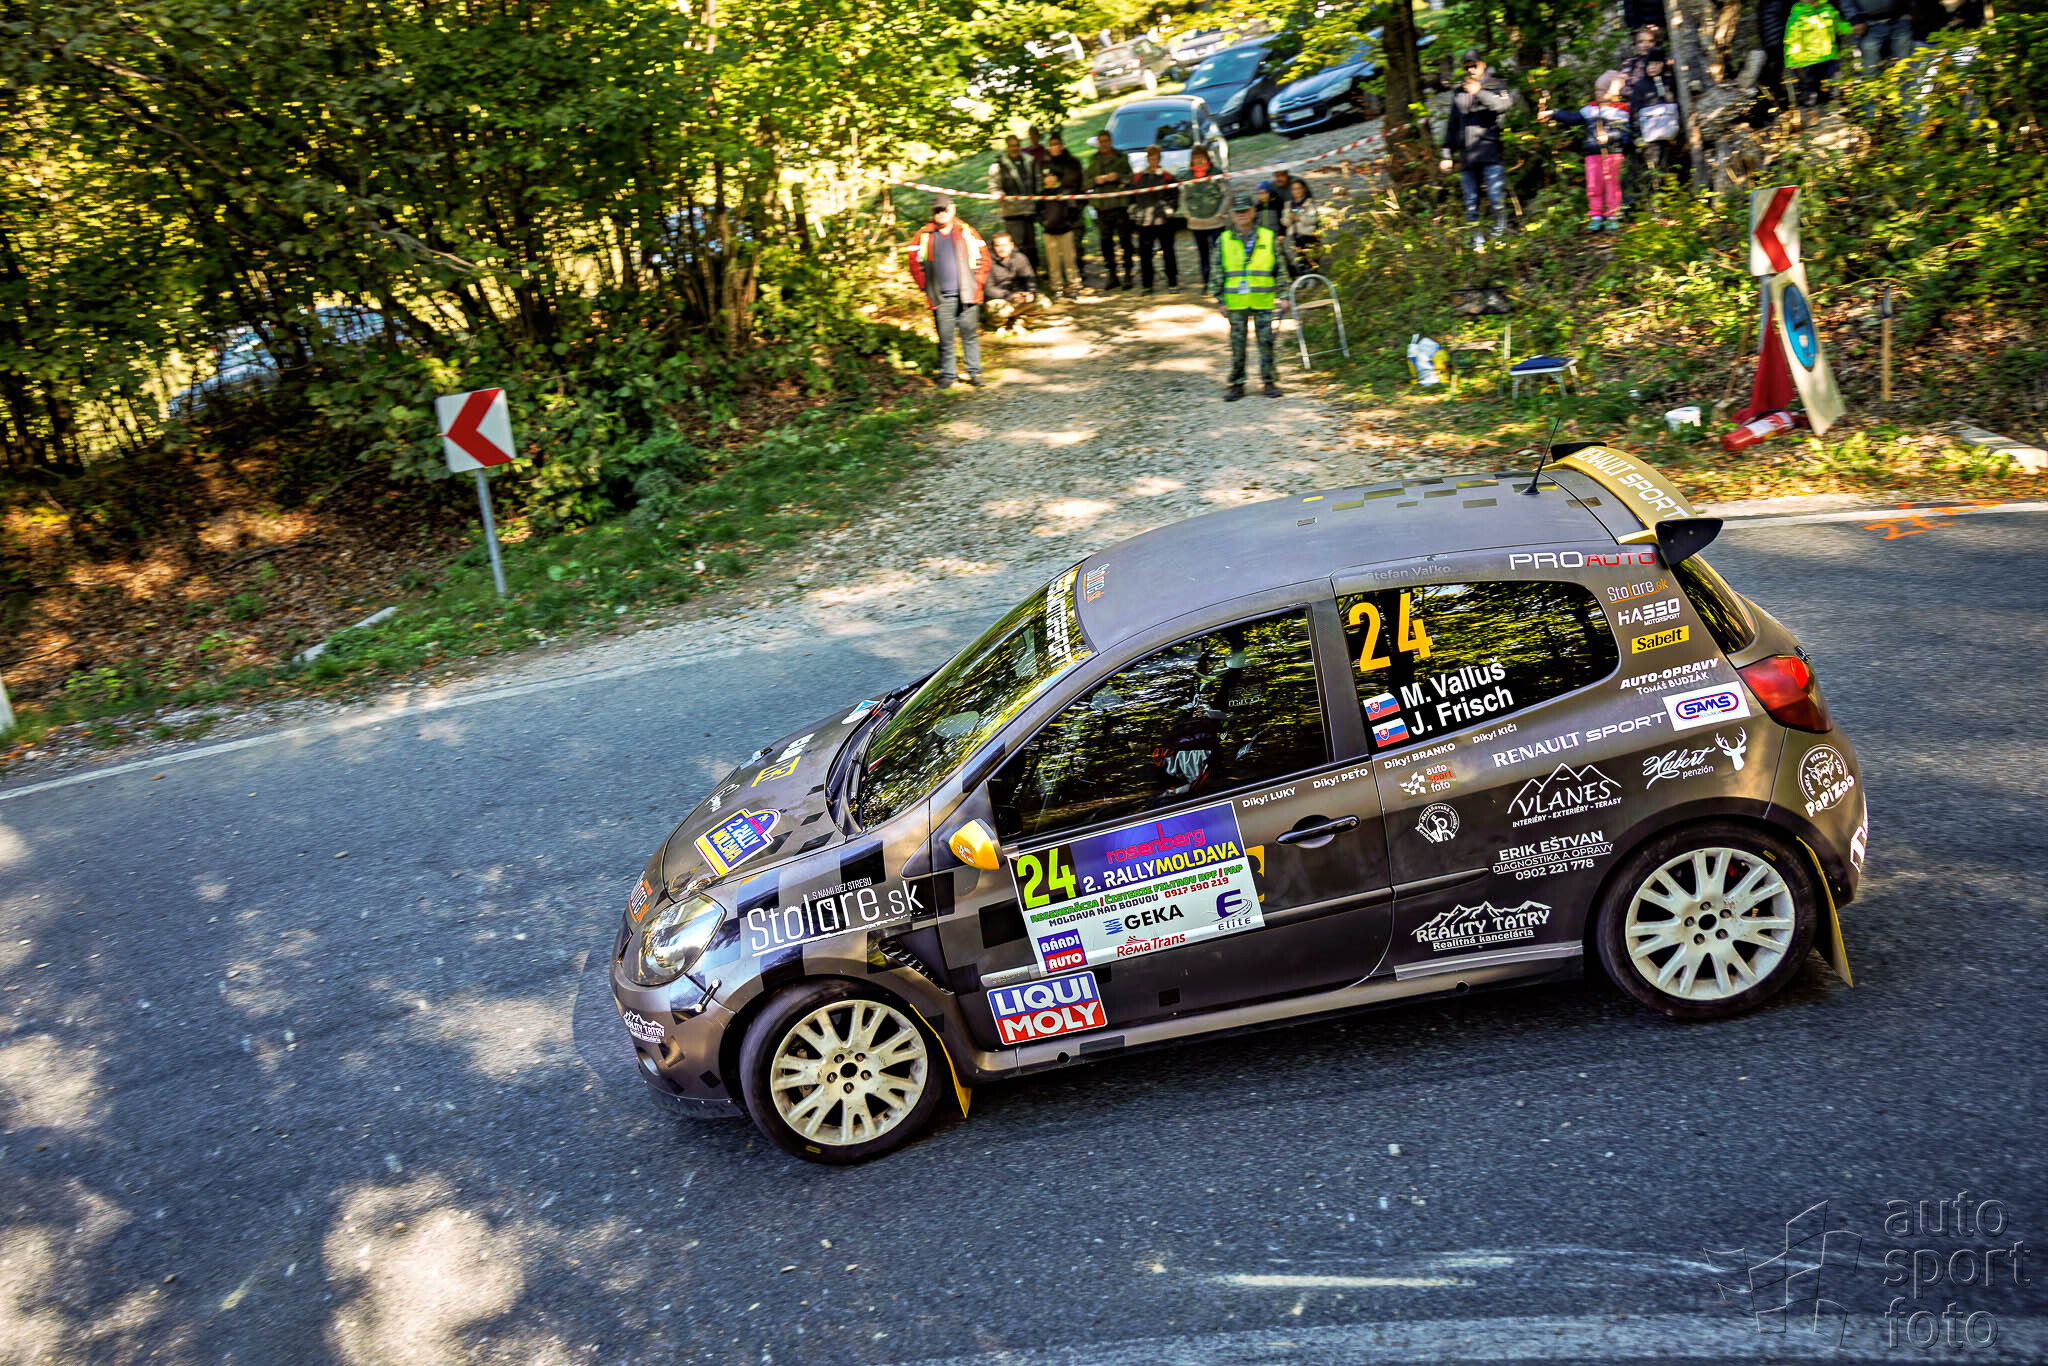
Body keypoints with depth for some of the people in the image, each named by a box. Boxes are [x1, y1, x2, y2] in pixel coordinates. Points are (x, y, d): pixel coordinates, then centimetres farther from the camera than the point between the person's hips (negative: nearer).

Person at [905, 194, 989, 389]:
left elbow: (983, 258, 9)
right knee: (945, 338, 2)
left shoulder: (967, 232, 5)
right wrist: (926, 287, 5)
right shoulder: (924, 236, 5)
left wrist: (977, 283, 2)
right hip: (941, 298, 0)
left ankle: (974, 372, 11)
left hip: (967, 296, 0)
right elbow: (915, 263, 11)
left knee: (970, 334, 2)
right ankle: (947, 374, 12)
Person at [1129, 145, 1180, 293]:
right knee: (1144, 254, 1)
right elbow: (1132, 198, 18)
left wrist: (1166, 209, -8)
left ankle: (1173, 283, 8)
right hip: (1144, 222, 3)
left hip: (1163, 221, -3)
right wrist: (1134, 213, 7)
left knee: (1168, 252, 1)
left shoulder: (1167, 177, 4)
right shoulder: (1137, 178, 12)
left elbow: (1174, 197, 4)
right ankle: (1147, 285, 9)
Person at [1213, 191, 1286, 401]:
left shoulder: (1268, 237, 3)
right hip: (1236, 302, 1)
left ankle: (1270, 382, 11)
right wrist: (1221, 301, 2)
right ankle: (1237, 384, 13)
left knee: (1266, 342, 2)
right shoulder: (1224, 240, 3)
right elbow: (1217, 273, 6)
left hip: (1263, 301, -1)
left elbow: (1280, 268, 7)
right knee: (1237, 344, 5)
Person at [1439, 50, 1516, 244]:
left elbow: (1505, 104, -15)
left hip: (1490, 153, -4)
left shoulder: (1495, 86, 7)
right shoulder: (1459, 93, 20)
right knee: (1470, 202, 4)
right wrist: (1447, 155, 16)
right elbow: (1451, 126, 23)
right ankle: (1476, 237, 11)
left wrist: (1480, 93, -27)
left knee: (1496, 195, -12)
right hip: (1466, 157, 4)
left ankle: (1500, 228, 2)